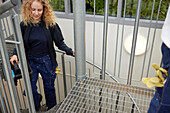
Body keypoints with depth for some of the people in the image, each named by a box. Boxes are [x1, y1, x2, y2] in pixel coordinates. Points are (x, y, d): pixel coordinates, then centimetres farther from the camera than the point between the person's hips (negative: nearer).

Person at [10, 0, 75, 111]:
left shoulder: (50, 24, -13)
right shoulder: (24, 25, -8)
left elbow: (59, 43, -9)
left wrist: (71, 52, -23)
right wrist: (15, 54, -14)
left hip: (46, 62, -1)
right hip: (30, 61, 1)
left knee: (49, 87, 16)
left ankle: (52, 109, 43)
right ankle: (36, 107, 40)